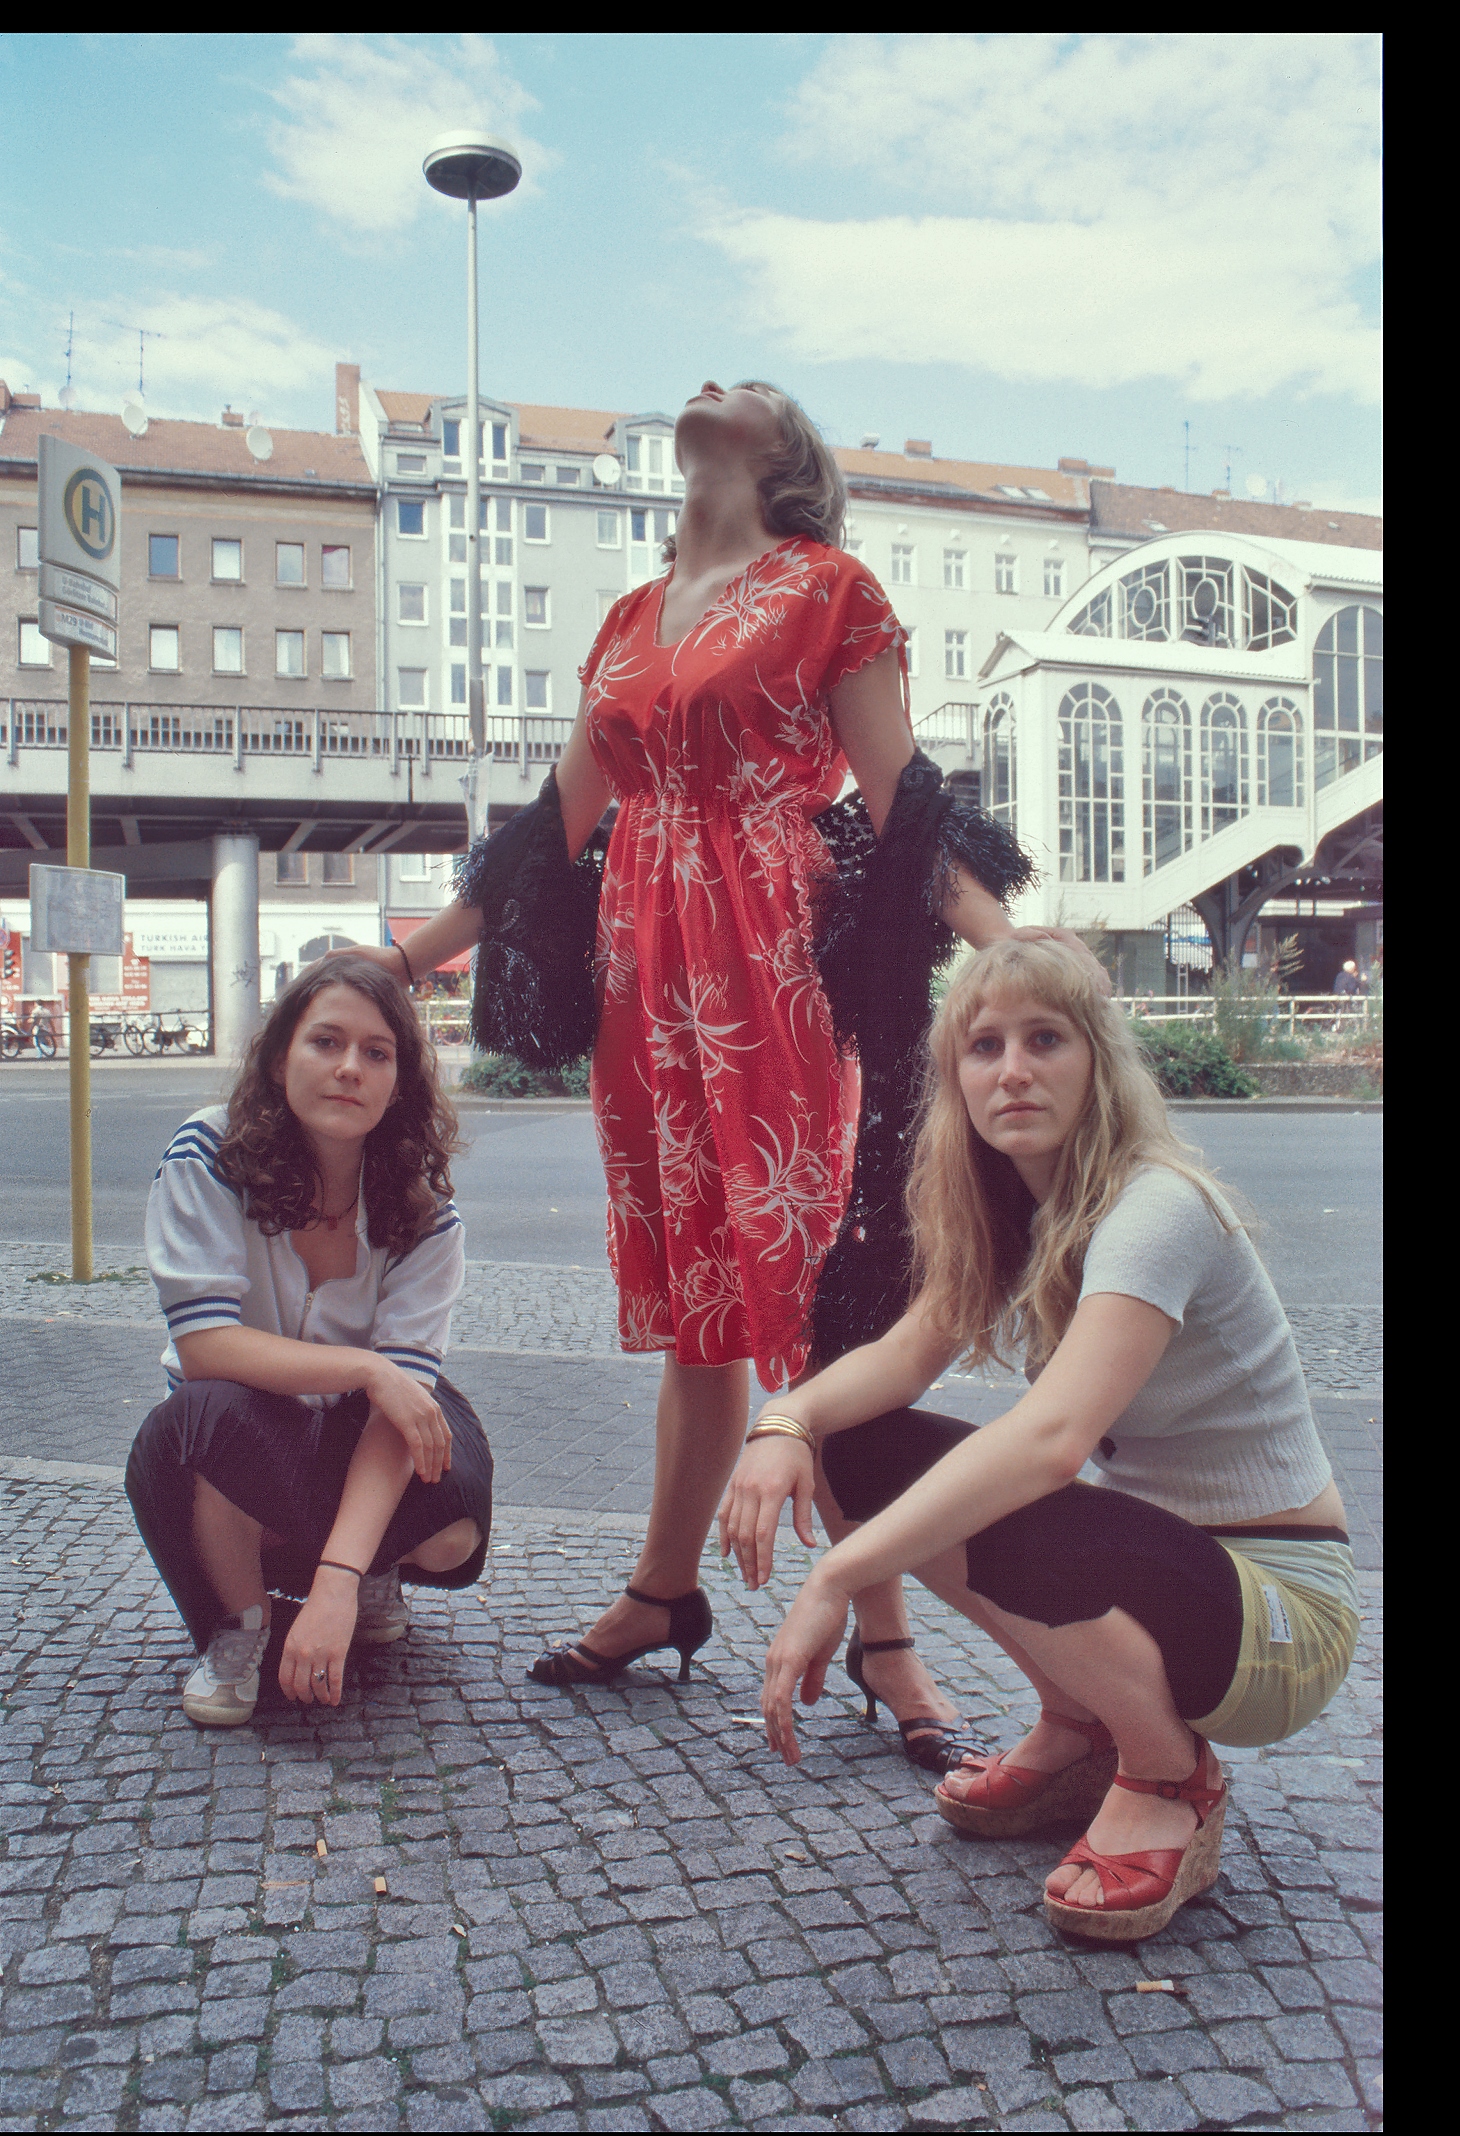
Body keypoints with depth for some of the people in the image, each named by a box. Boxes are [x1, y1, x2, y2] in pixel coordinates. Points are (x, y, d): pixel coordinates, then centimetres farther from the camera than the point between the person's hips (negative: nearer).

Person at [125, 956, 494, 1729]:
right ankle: (235, 1628, -7)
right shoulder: (206, 1158, -20)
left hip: (356, 1443, 2)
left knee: (452, 1526, -30)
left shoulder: (423, 1213, -17)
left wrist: (337, 1581, -38)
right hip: (230, 1451, -1)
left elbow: (401, 1398, -26)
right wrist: (364, 1368, -35)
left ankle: (370, 1576, 10)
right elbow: (205, 1344, -25)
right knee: (205, 1414, -37)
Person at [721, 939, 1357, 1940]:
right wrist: (789, 1424, -24)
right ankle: (1082, 1727, 10)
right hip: (1153, 1540, 8)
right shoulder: (1017, 1208, 1)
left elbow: (1053, 1437, -41)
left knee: (1006, 1526, -36)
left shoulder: (1156, 1211, -26)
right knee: (863, 1451, -6)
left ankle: (1172, 1781, -4)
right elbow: (906, 1353, -3)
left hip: (1284, 1609, -8)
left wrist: (838, 1579, -44)